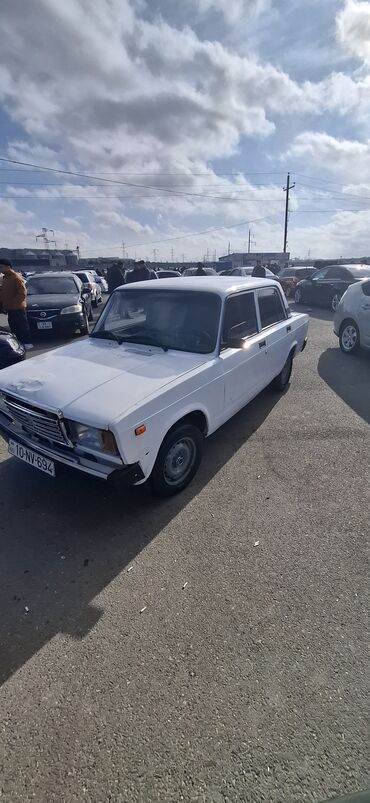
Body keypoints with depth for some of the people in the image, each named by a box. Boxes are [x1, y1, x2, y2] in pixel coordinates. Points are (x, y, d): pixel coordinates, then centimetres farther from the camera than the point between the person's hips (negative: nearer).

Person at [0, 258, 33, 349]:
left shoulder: (16, 278, -13)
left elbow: (22, 294, -18)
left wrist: (12, 303, -20)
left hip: (17, 308, -9)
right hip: (10, 309, 9)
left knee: (22, 326, -2)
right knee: (14, 327, 13)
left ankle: (27, 343, 5)